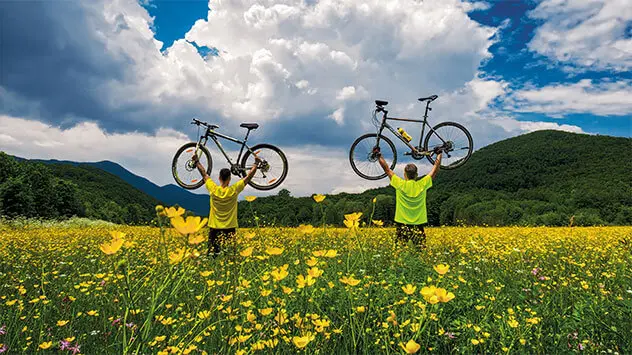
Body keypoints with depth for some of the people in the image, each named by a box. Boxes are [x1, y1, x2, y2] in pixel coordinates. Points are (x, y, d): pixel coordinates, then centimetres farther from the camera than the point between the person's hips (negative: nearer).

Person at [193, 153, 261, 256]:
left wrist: (197, 161, 20)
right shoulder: (234, 190, -11)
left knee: (211, 253, 6)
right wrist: (256, 163, 8)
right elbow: (249, 176, -2)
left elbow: (204, 174, 8)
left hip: (214, 228, 1)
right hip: (230, 228, -1)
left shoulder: (213, 189, -7)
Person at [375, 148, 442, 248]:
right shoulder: (422, 185, -1)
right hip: (418, 225, 1)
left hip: (402, 224, -1)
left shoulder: (400, 185, -5)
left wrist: (378, 154, 13)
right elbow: (435, 169, 11)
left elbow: (387, 169, 4)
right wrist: (439, 154, 23)